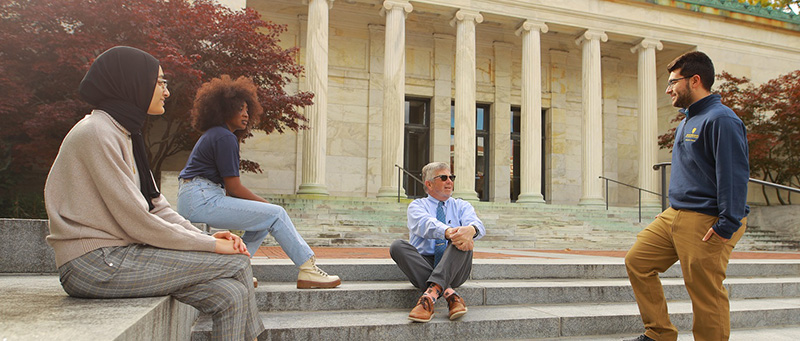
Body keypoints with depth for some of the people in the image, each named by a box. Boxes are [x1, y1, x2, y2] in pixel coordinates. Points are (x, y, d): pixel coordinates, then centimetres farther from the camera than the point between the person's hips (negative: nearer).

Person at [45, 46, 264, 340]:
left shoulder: (124, 134, 18)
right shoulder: (96, 133, -12)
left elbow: (156, 206, 13)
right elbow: (135, 220, -18)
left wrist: (208, 237, -2)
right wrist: (211, 245, -13)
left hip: (117, 255, 9)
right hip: (95, 264, -9)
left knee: (230, 295, -9)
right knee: (236, 262, -13)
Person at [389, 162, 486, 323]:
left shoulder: (461, 206, 17)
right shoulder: (417, 205, 11)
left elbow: (478, 225, -7)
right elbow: (424, 224, -15)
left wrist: (471, 229, -35)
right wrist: (448, 232, -37)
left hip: (454, 269, 0)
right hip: (422, 266, 0)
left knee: (463, 240, -27)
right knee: (397, 246, -26)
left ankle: (431, 294, -41)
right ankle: (450, 294, -35)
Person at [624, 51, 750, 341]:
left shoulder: (720, 119, -14)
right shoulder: (687, 121, 18)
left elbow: (735, 175, -20)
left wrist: (728, 225, -24)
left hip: (706, 222, -10)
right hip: (674, 215, 10)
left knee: (705, 292, -3)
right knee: (637, 261, 9)